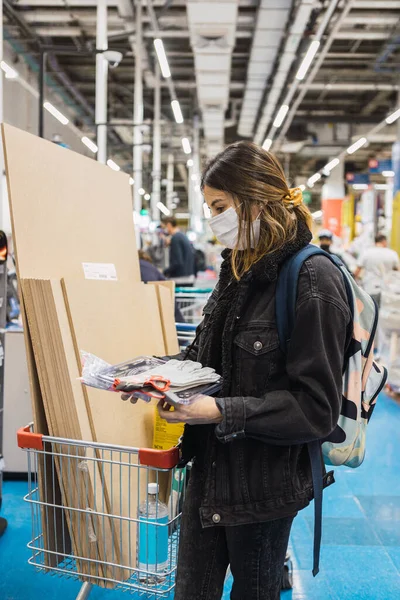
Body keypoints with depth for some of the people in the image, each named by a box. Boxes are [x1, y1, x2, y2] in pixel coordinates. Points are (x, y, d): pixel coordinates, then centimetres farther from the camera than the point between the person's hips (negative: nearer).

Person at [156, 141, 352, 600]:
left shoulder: (312, 280, -19)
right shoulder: (238, 269, 4)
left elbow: (316, 408, -19)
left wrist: (221, 412, -26)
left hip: (265, 480, -6)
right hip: (210, 468, 7)